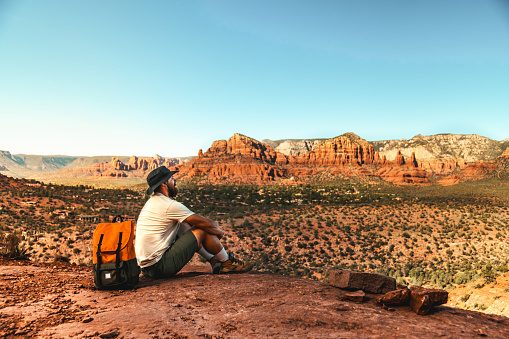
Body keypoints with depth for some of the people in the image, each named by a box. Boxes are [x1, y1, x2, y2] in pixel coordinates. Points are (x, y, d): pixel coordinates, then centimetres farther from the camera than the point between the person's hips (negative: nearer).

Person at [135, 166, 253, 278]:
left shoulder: (152, 201, 13)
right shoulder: (169, 205, -17)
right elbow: (207, 224, -13)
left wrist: (214, 226, 17)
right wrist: (220, 232, 8)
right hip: (160, 268, -10)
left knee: (185, 227, 18)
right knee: (203, 230, -7)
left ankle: (213, 259, 24)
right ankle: (227, 262, 14)